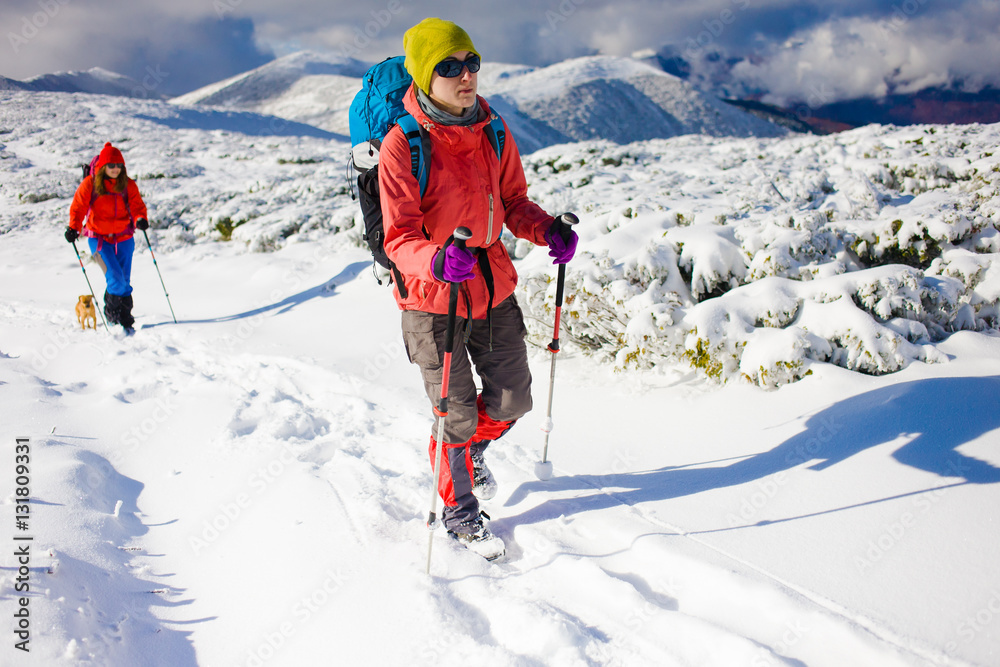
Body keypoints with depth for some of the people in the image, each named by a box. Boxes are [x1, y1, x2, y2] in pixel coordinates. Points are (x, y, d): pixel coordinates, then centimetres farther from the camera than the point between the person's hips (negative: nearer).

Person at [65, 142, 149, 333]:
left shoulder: (128, 184, 0)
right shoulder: (90, 184, -5)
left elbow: (137, 205, -5)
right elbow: (78, 207, -2)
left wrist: (140, 219, -27)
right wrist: (73, 228, -17)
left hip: (123, 238, 2)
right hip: (99, 237, -2)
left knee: (125, 282, 5)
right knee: (116, 279, -15)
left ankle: (125, 319, 20)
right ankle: (110, 309, 12)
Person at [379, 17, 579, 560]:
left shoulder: (492, 131, -2)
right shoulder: (401, 147, -18)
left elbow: (513, 202, 8)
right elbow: (399, 237, -20)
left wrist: (547, 230, -12)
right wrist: (437, 260, -40)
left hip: (496, 290, 5)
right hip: (433, 298, -5)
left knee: (511, 402, 13)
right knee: (458, 415, 5)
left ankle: (473, 451, 48)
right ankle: (458, 509, 32)